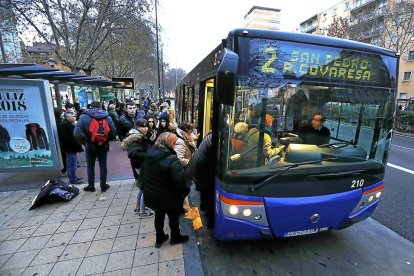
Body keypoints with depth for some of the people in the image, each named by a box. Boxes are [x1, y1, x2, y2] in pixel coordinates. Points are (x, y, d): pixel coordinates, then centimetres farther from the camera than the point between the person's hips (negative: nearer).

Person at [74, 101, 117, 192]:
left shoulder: (84, 117, -9)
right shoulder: (107, 117, -3)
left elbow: (77, 134, -15)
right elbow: (113, 133, -6)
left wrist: (83, 142, 1)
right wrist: (107, 140, 9)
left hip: (90, 146, -1)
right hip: (103, 146, 2)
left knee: (90, 166, 14)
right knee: (103, 165, 12)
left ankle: (91, 186, 25)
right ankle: (103, 185, 20)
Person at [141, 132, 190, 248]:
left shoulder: (149, 155, -5)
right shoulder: (171, 160, -30)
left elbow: (142, 174, 7)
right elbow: (179, 181, -30)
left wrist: (146, 188, 19)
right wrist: (185, 191, -10)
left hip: (152, 194, 6)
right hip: (168, 197, -6)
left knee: (159, 215, 26)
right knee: (173, 217, 19)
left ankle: (159, 238, 45)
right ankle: (175, 238, 42)